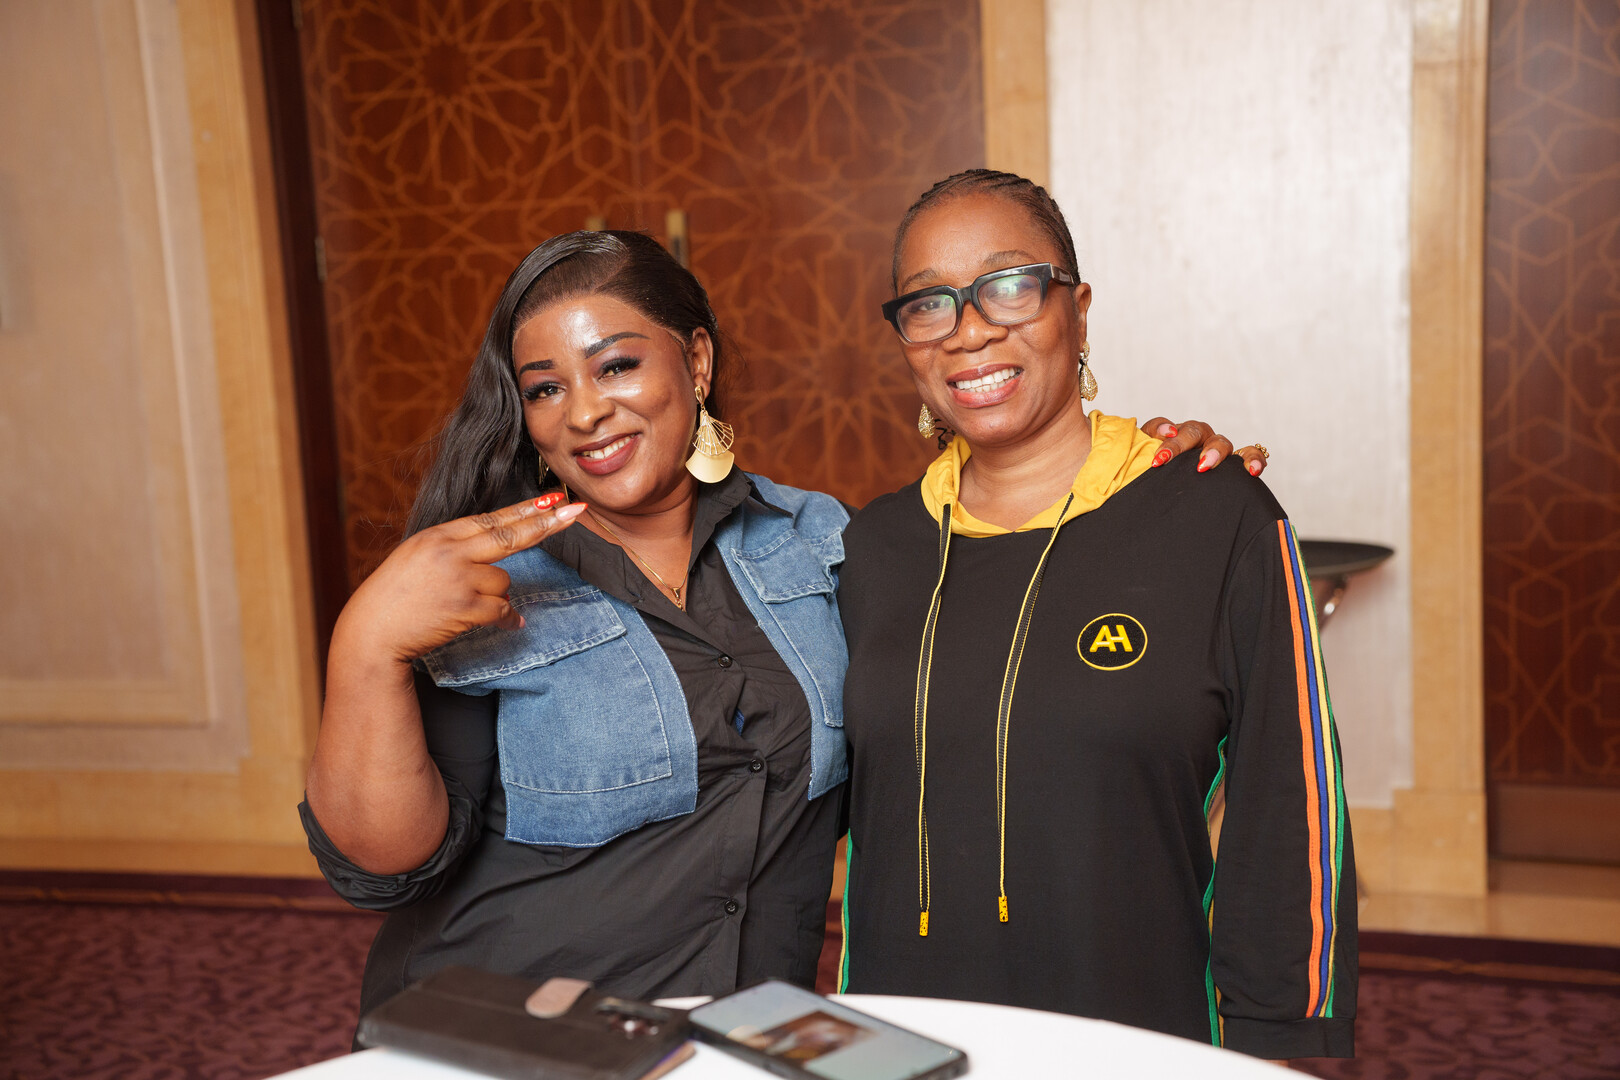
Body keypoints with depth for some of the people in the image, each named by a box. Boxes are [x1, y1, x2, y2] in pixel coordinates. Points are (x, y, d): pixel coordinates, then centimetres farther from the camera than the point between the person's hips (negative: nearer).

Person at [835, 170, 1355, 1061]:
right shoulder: (874, 546, 2)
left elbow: (1288, 829, -8)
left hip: (1145, 1035, -3)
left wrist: (1277, 1043, -10)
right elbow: (851, 814, 10)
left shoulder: (1219, 518, -9)